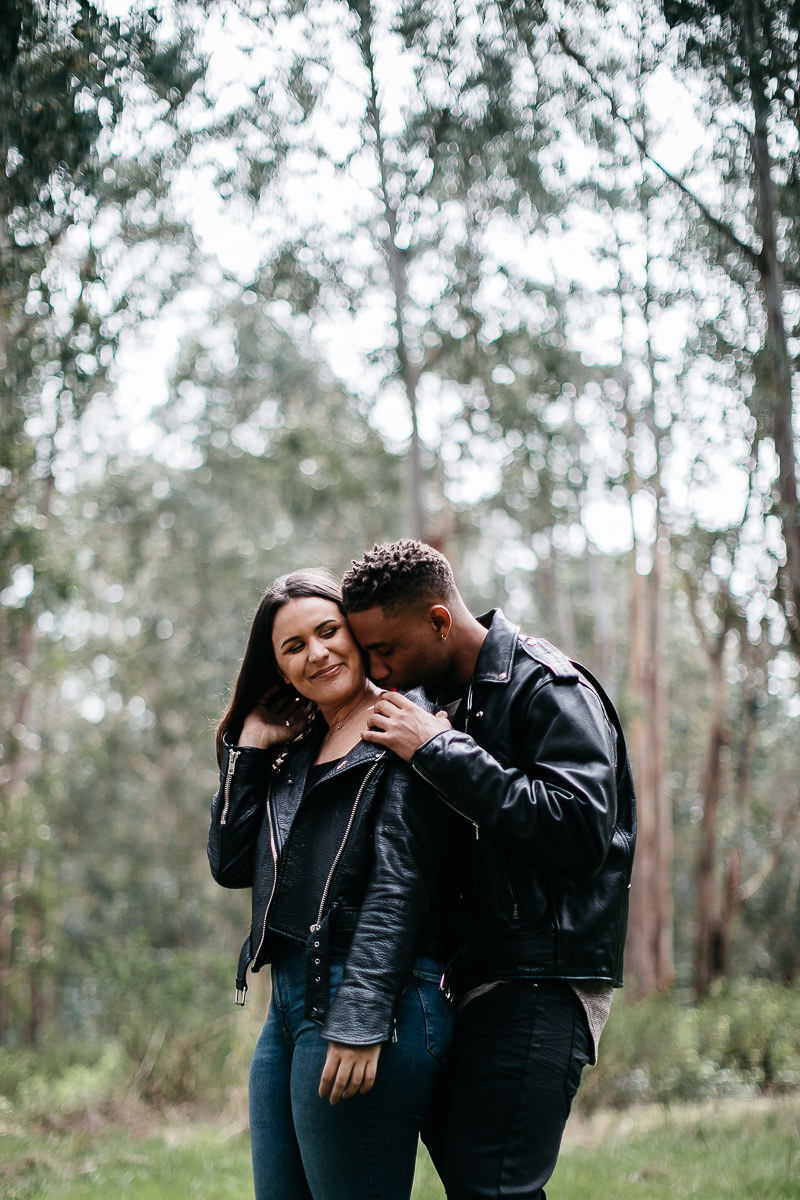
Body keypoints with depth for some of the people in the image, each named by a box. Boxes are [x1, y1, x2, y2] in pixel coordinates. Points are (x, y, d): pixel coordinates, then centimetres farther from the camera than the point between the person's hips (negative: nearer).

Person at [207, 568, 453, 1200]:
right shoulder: (296, 749, 19)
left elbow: (399, 885, -14)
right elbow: (231, 864, 15)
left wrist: (361, 1022, -21)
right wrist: (249, 749, 9)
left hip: (368, 1004, -8)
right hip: (288, 1005, 8)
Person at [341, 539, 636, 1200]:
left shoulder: (547, 687, -9)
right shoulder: (450, 698, 17)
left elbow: (583, 829, -23)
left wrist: (438, 752, -19)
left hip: (542, 984, -9)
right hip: (475, 979, 9)